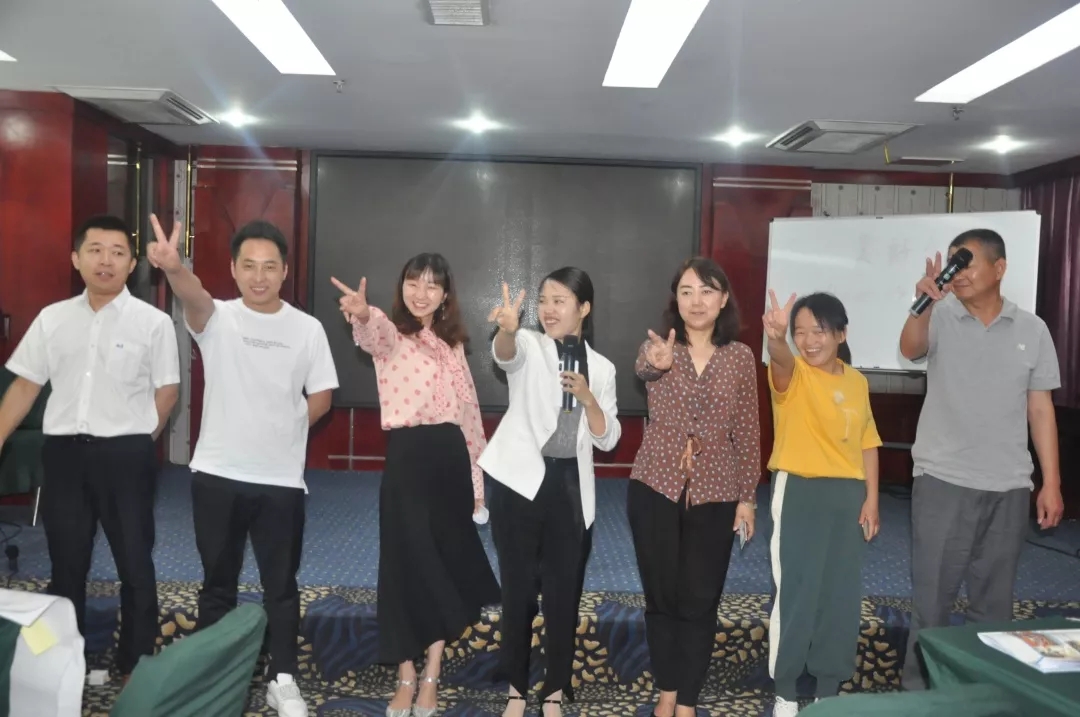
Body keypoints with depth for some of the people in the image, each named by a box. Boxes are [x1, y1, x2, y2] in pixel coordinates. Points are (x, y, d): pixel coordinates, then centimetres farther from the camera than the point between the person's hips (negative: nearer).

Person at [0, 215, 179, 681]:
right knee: (65, 565, 14)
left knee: (135, 564, 6)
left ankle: (136, 665, 21)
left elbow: (167, 391, 0)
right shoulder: (52, 319, 6)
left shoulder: (153, 322, -4)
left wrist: (135, 442, 1)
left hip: (126, 456, -3)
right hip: (64, 452, 3)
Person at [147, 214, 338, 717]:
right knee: (217, 583, 15)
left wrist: (281, 429, -1)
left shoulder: (308, 329, 0)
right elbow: (194, 297, -27)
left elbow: (321, 398, 5)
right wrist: (173, 268, -48)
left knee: (281, 586, 10)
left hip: (281, 478, 0)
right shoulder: (218, 319, -3)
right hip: (218, 474, 0)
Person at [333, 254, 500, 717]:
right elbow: (375, 334, -28)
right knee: (407, 565, 1)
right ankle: (406, 679, 18)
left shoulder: (453, 343, 13)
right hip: (408, 458, -4)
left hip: (451, 458, 5)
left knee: (447, 565, 9)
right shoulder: (393, 334, -1)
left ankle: (431, 677, 24)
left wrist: (476, 477, 13)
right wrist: (361, 314, -53)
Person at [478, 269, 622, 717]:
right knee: (518, 589, 6)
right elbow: (506, 353, -26)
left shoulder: (601, 367, 9)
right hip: (521, 482, -2)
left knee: (563, 593, 8)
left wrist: (588, 399, -12)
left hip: (570, 487, 2)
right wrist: (507, 329, -48)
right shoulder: (530, 347, 1)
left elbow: (608, 439, 5)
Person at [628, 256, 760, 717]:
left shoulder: (740, 356, 1)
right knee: (660, 595, 10)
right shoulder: (657, 347, -3)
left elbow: (747, 430, 5)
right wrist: (656, 365, -53)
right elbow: (642, 369, -29)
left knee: (699, 601, 6)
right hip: (655, 488, 0)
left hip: (714, 494, 0)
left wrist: (747, 495, 3)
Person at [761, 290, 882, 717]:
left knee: (843, 594, 10)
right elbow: (781, 360, -33)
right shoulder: (792, 375, -8)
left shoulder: (857, 382, 8)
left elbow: (867, 442, 12)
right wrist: (776, 337, -55)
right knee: (796, 593, -1)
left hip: (847, 494, 5)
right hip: (799, 492, -5)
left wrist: (871, 497, 6)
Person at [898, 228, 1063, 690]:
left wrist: (1051, 482, 4)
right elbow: (910, 349, -23)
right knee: (932, 595, 3)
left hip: (1008, 486, 2)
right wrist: (924, 303, -43)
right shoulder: (941, 318, -1)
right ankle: (919, 689, 15)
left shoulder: (1032, 330, 5)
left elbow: (1040, 409, 7)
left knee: (994, 599, 12)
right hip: (943, 481, -2)